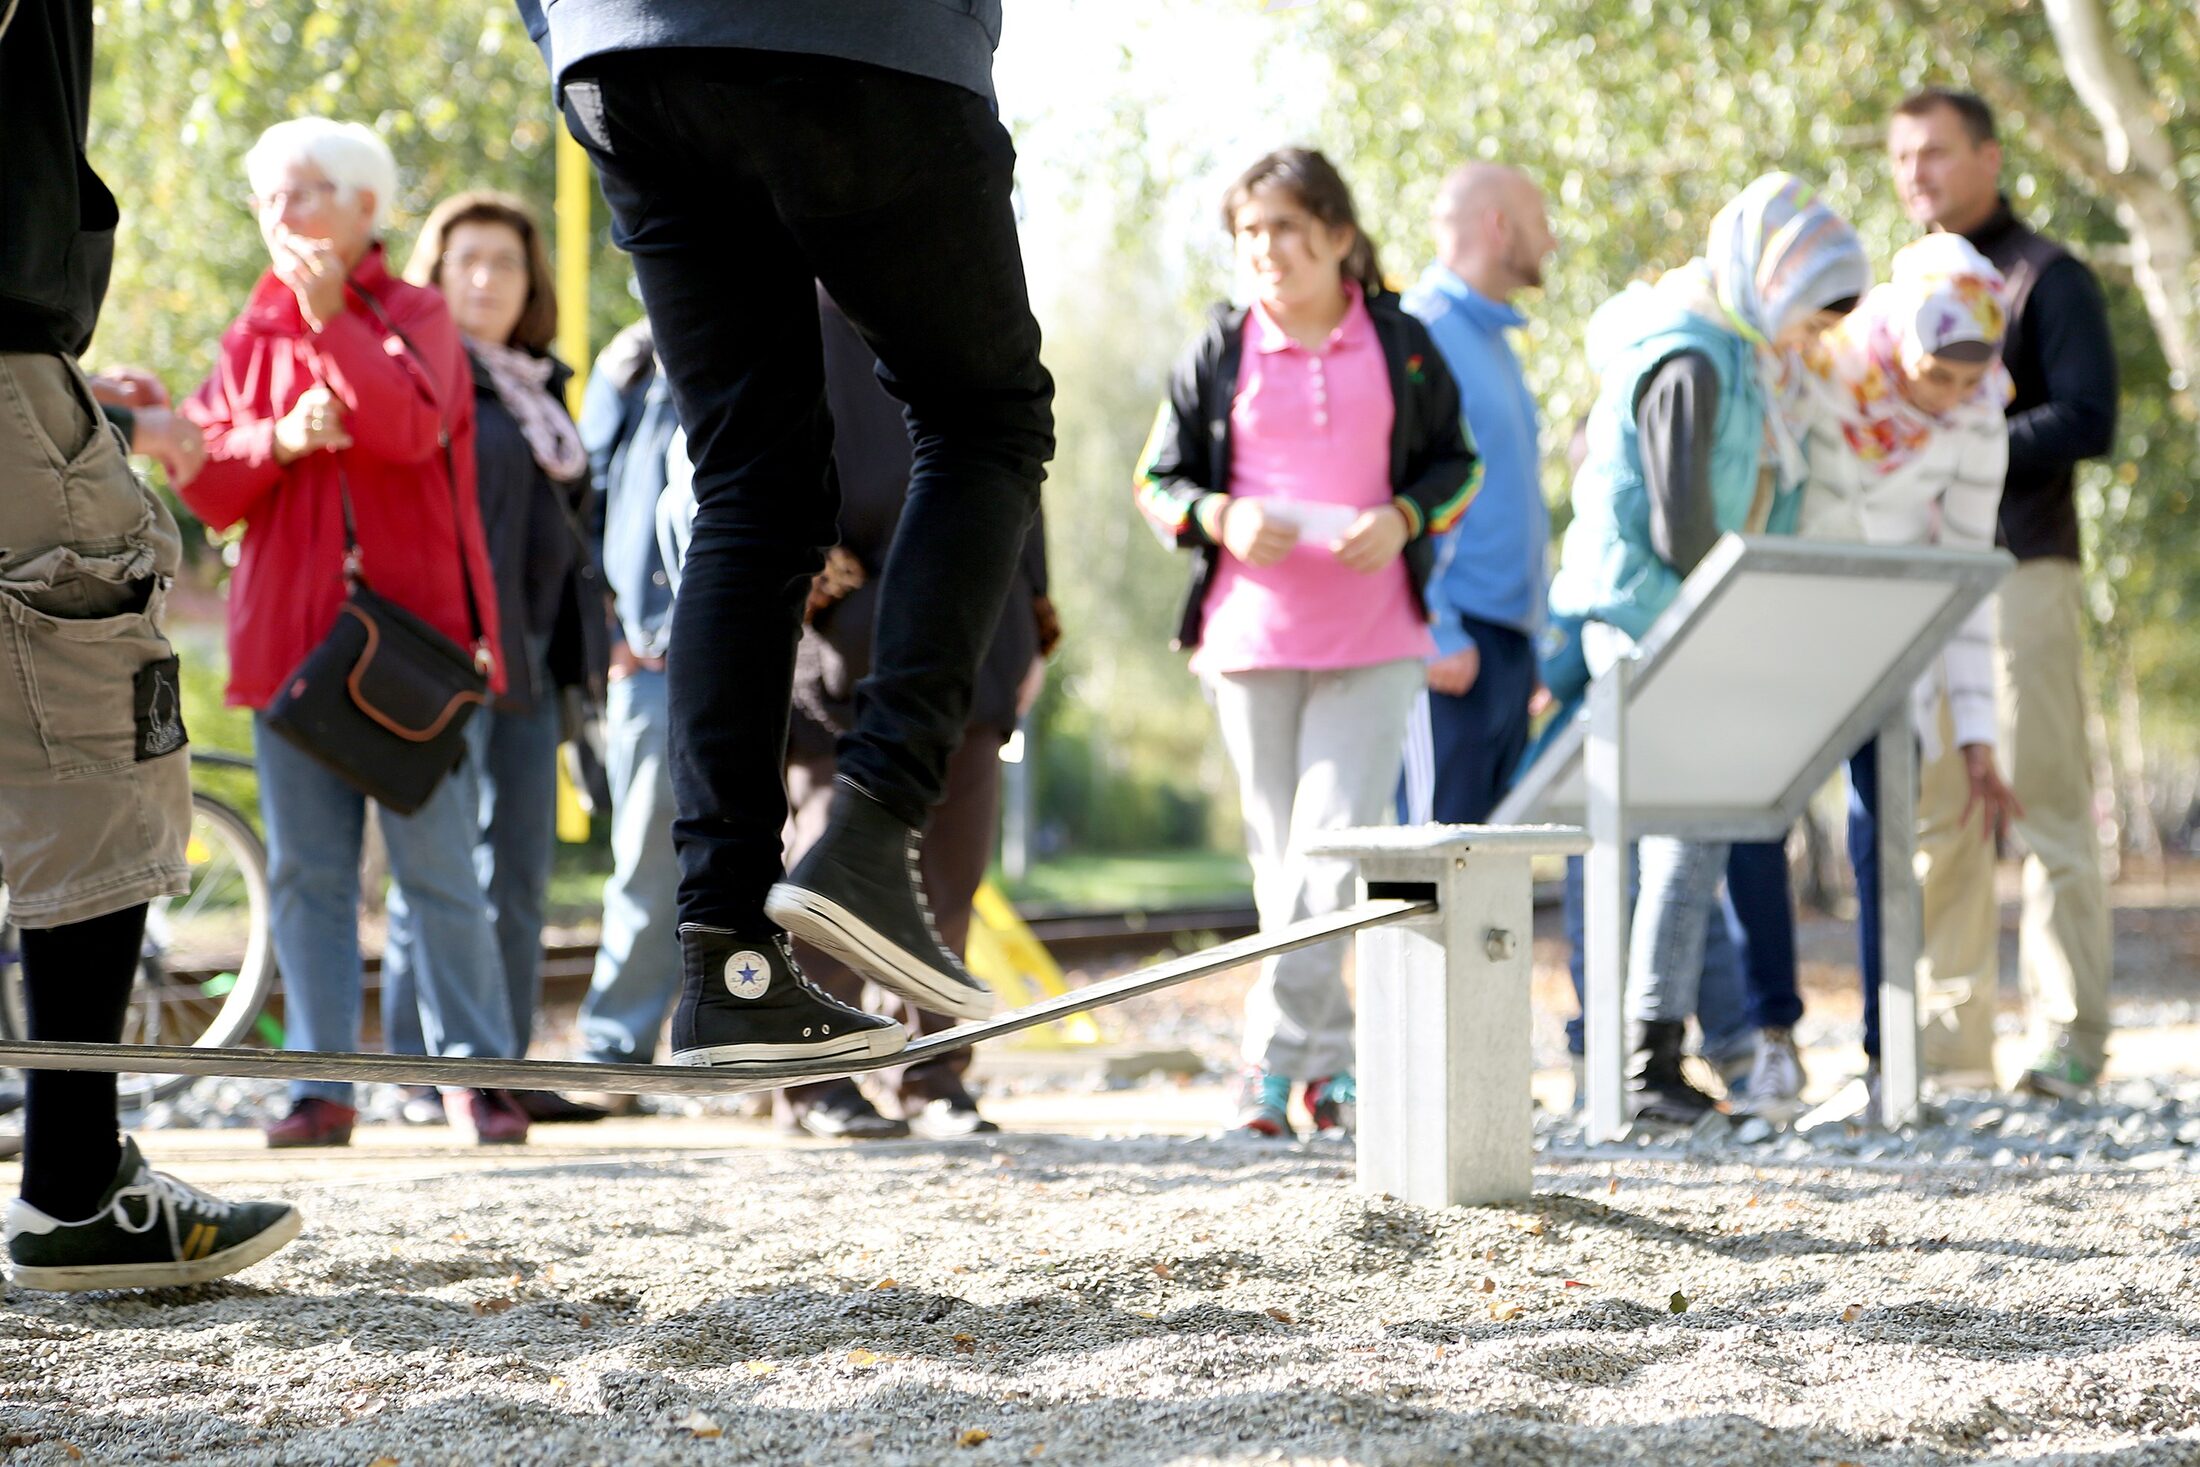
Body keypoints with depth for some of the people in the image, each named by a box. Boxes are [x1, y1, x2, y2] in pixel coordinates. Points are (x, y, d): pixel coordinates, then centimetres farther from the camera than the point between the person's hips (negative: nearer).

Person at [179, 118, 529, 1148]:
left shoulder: (414, 318, 5)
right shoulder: (251, 337, 15)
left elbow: (411, 424, -15)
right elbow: (205, 481, 7)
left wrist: (331, 322, -23)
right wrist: (279, 439, -12)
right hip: (289, 631, 4)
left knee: (438, 866, -6)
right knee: (307, 872, 2)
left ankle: (480, 1071, 0)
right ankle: (321, 1086, 4)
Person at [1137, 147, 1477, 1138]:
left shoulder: (1400, 345, 5)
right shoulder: (1219, 352, 5)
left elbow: (1455, 462, 13)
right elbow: (1158, 480, 10)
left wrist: (1403, 518, -7)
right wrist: (1221, 518, -10)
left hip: (1374, 636, -1)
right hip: (1251, 635, 1)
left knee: (1332, 845, -12)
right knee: (1280, 853, 6)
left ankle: (1277, 1054, -7)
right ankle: (1330, 1055, 16)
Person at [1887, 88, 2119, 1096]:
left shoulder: (2047, 278, 2)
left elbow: (2087, 419, -9)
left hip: (2020, 568, -6)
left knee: (2046, 806, -6)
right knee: (1933, 815, 3)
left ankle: (2069, 1037, -6)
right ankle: (1949, 1033, 6)